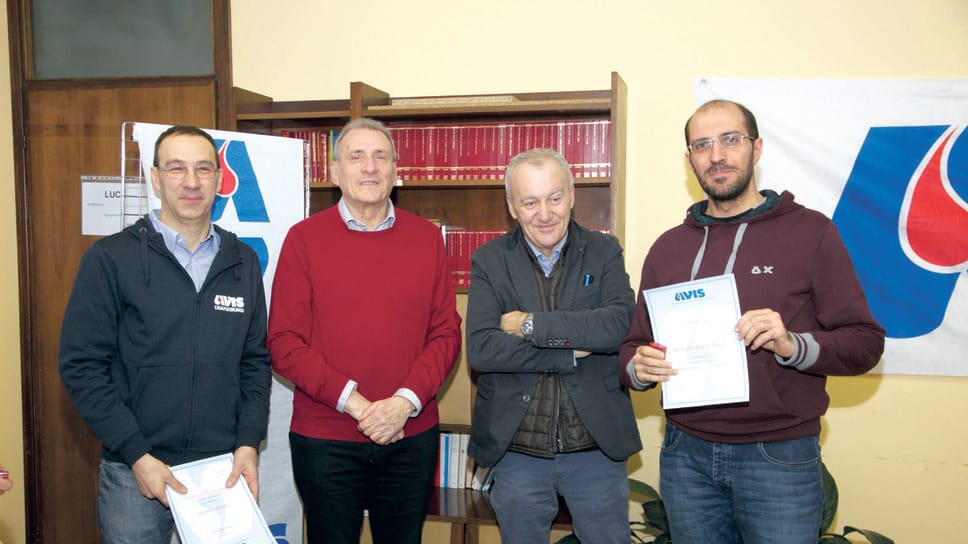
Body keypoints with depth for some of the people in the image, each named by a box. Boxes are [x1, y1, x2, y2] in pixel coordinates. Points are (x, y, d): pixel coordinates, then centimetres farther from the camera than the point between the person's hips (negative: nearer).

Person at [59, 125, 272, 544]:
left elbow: (256, 361, 8)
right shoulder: (110, 258, -5)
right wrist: (137, 456, -12)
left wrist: (248, 444, -3)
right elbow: (82, 366, -8)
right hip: (134, 473, -3)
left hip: (225, 470, 3)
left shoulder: (243, 262, 5)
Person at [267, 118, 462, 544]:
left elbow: (447, 333, 1)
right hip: (325, 440, -2)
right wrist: (353, 402, -16)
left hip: (411, 437, 2)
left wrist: (406, 401, -13)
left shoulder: (427, 238, 3)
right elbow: (283, 343, -7)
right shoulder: (304, 238, -3)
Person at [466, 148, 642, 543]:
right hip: (516, 451, 0)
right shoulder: (489, 261, -1)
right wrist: (572, 353, -16)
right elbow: (480, 349, -14)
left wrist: (531, 324, -18)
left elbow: (621, 325, -17)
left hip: (597, 447, 0)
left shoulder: (604, 252, 0)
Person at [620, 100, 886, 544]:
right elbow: (633, 345, 13)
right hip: (685, 456, 3)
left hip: (779, 457, -3)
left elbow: (865, 342, -5)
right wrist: (638, 367, -10)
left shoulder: (809, 232, -2)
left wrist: (793, 345, -22)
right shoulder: (668, 247, 9)